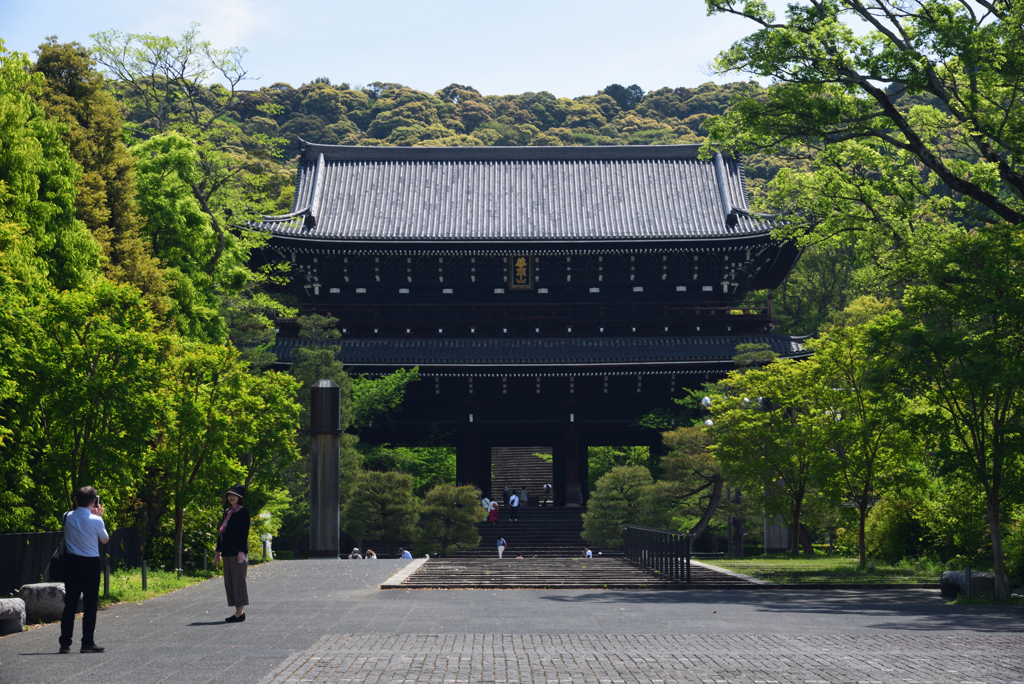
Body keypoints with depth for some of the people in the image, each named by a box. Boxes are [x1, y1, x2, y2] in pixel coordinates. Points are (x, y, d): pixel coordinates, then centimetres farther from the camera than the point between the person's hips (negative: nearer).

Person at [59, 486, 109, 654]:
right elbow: (105, 539, 4)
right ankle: (87, 643, 2)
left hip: (72, 562, 4)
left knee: (70, 604, 9)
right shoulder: (95, 520, -13)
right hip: (90, 564, -4)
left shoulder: (67, 517, -1)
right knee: (90, 605, 3)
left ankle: (65, 643, 9)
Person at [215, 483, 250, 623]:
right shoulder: (227, 512, 16)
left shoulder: (243, 512, -6)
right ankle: (238, 611, 13)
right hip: (228, 551, 8)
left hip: (237, 551, -8)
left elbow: (244, 532, -12)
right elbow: (221, 531, 18)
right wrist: (218, 551, 16)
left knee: (238, 580, -8)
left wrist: (241, 551, -18)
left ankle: (240, 613, -6)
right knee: (229, 581, 8)